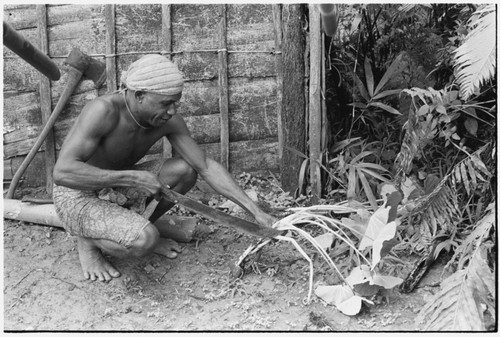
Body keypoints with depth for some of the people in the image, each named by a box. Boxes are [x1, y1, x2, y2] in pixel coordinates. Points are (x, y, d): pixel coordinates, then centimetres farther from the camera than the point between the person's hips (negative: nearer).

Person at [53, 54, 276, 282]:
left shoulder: (167, 119, -12)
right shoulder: (104, 111, -31)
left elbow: (207, 167, -8)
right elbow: (62, 172, -38)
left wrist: (255, 211, -14)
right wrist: (132, 177, -39)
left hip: (116, 189, 6)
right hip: (78, 197, -6)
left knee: (184, 170, -12)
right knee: (143, 242, -32)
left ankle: (144, 229, 10)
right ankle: (88, 241, 0)